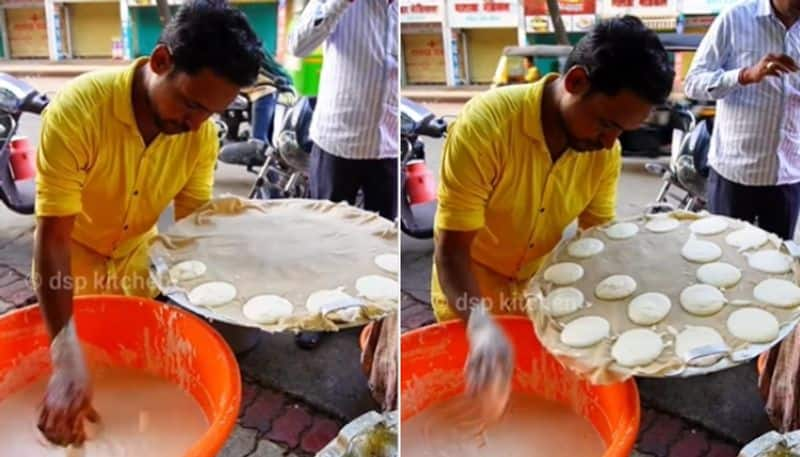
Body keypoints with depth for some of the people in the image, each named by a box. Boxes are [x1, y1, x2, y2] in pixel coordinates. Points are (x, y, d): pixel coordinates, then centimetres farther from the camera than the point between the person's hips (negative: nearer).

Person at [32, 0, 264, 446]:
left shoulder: (202, 132, -22)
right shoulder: (78, 109, -35)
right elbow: (52, 238, -35)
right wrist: (68, 360, -42)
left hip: (137, 255, 3)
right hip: (72, 256, -3)